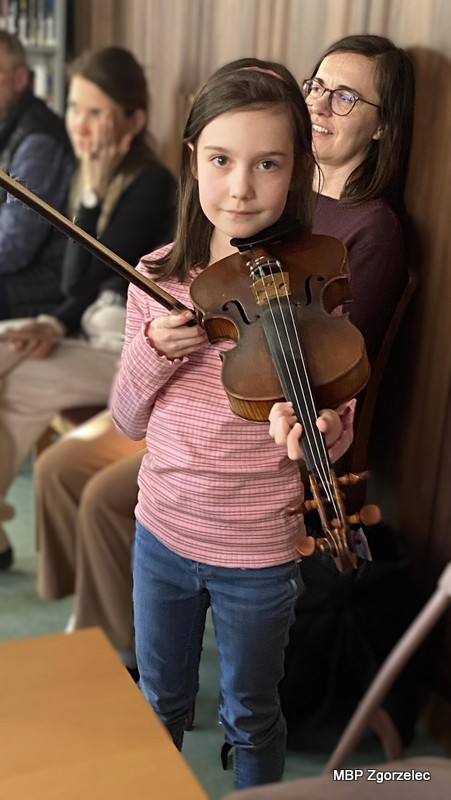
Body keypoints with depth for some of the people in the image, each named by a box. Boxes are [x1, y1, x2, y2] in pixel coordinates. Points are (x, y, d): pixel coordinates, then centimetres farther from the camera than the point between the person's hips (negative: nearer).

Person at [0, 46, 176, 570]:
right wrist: (56, 325, -11)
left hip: (131, 350, -7)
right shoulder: (95, 179, 8)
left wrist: (94, 191, -19)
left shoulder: (152, 184, -13)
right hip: (92, 332, 8)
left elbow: (91, 278, -16)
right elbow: (78, 282, 5)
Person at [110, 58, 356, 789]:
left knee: (250, 717, 20)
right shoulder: (158, 278, -6)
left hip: (258, 553, -3)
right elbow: (129, 422, 0)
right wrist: (151, 352, -20)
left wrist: (319, 430, -33)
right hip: (162, 533, 3)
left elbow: (336, 438, -9)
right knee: (160, 701, 25)